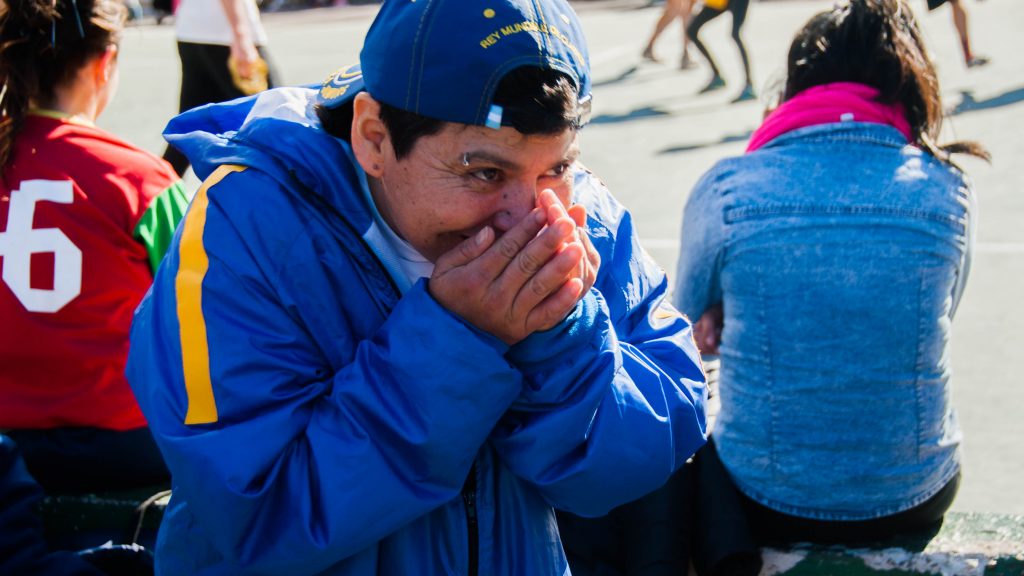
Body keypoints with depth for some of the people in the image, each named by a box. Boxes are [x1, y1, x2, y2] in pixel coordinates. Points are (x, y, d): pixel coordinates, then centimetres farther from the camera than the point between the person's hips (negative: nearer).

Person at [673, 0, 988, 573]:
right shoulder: (948, 193, -8)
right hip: (917, 500, 2)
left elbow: (694, 310, 5)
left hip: (768, 502, -1)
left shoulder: (726, 189, -12)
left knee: (706, 455, 33)